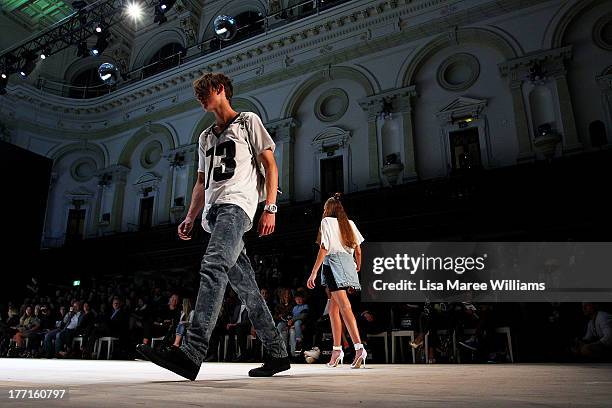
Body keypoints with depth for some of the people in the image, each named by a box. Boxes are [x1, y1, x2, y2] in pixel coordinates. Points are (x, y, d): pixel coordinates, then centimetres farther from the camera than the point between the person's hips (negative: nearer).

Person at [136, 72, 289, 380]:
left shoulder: (248, 121, 11)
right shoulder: (205, 137, 31)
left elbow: (270, 165, 2)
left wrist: (270, 208, -9)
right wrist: (190, 218, 16)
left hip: (237, 203, -7)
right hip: (213, 210, 7)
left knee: (213, 266, -29)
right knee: (244, 285, 2)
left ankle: (191, 353, -38)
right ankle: (277, 354, 8)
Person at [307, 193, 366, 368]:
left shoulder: (327, 221, 3)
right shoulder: (350, 224, 18)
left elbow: (324, 249, -7)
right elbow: (358, 251, 15)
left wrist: (313, 273, -7)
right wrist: (357, 269, 30)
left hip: (333, 263, -6)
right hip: (348, 264, 6)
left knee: (345, 307, -14)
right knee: (333, 308, 14)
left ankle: (359, 347, -25)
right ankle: (336, 349, 15)